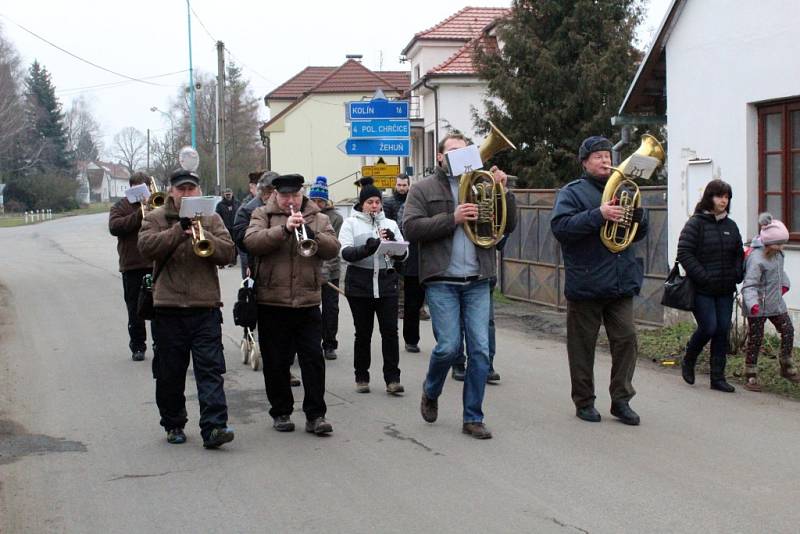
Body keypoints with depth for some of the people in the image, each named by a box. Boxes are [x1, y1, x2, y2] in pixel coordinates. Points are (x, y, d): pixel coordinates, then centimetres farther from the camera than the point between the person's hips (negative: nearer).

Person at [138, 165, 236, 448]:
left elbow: (228, 252, -1)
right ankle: (174, 424, 23)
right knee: (169, 373, 8)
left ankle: (214, 427, -12)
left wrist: (202, 234, -16)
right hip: (168, 308, 0)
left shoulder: (212, 219, 11)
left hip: (206, 308, 0)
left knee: (210, 369, -8)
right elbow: (146, 247, -11)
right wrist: (180, 229, -19)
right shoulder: (155, 218, 8)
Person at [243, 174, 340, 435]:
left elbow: (333, 249, -2)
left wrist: (310, 233, -18)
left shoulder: (319, 218, 11)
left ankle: (315, 415, 3)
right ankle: (281, 412, 18)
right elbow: (251, 241, -13)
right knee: (276, 362, 6)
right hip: (272, 303, -1)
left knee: (313, 359, -2)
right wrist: (285, 229, -22)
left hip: (308, 303, 1)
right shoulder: (262, 215, 6)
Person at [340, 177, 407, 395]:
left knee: (390, 330, -5)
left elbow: (403, 254, 9)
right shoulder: (351, 223, 4)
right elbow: (346, 252, -10)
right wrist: (369, 248, -27)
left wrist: (392, 242, -11)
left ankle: (392, 379, -2)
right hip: (359, 285, -2)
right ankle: (361, 378, 17)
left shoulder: (390, 224, 13)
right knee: (363, 332, 5)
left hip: (386, 283, 2)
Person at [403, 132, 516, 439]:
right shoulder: (424, 189, 5)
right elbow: (411, 228, -8)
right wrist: (452, 219, -16)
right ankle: (430, 392, 23)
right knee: (448, 346, -9)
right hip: (442, 283, -3)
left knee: (480, 350, 0)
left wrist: (503, 192, -5)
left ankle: (473, 418, 10)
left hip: (477, 282, 3)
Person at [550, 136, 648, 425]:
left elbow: (640, 234, 17)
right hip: (585, 286, -5)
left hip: (621, 282, 5)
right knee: (583, 346, 4)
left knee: (626, 339, 0)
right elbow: (560, 227, -18)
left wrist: (637, 211, -4)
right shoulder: (572, 192, -2)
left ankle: (621, 400, 9)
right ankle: (584, 402, 14)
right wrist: (599, 215, -26)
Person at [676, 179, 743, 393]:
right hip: (702, 290, -6)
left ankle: (718, 377, 10)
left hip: (725, 290, 6)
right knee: (708, 327, -11)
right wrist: (703, 276, -17)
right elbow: (684, 253, -12)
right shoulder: (695, 223, -6)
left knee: (723, 331, 3)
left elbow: (739, 253, 21)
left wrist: (737, 275, 3)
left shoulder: (731, 225, 12)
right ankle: (688, 361, 16)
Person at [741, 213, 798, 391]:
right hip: (758, 306, -8)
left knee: (788, 331, 9)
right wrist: (753, 303, -41)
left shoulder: (778, 254, 5)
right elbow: (749, 285, -28)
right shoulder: (756, 259, -22)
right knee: (755, 340, -2)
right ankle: (750, 376, 7)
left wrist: (785, 284, 16)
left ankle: (787, 367, 26)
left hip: (776, 303, 8)